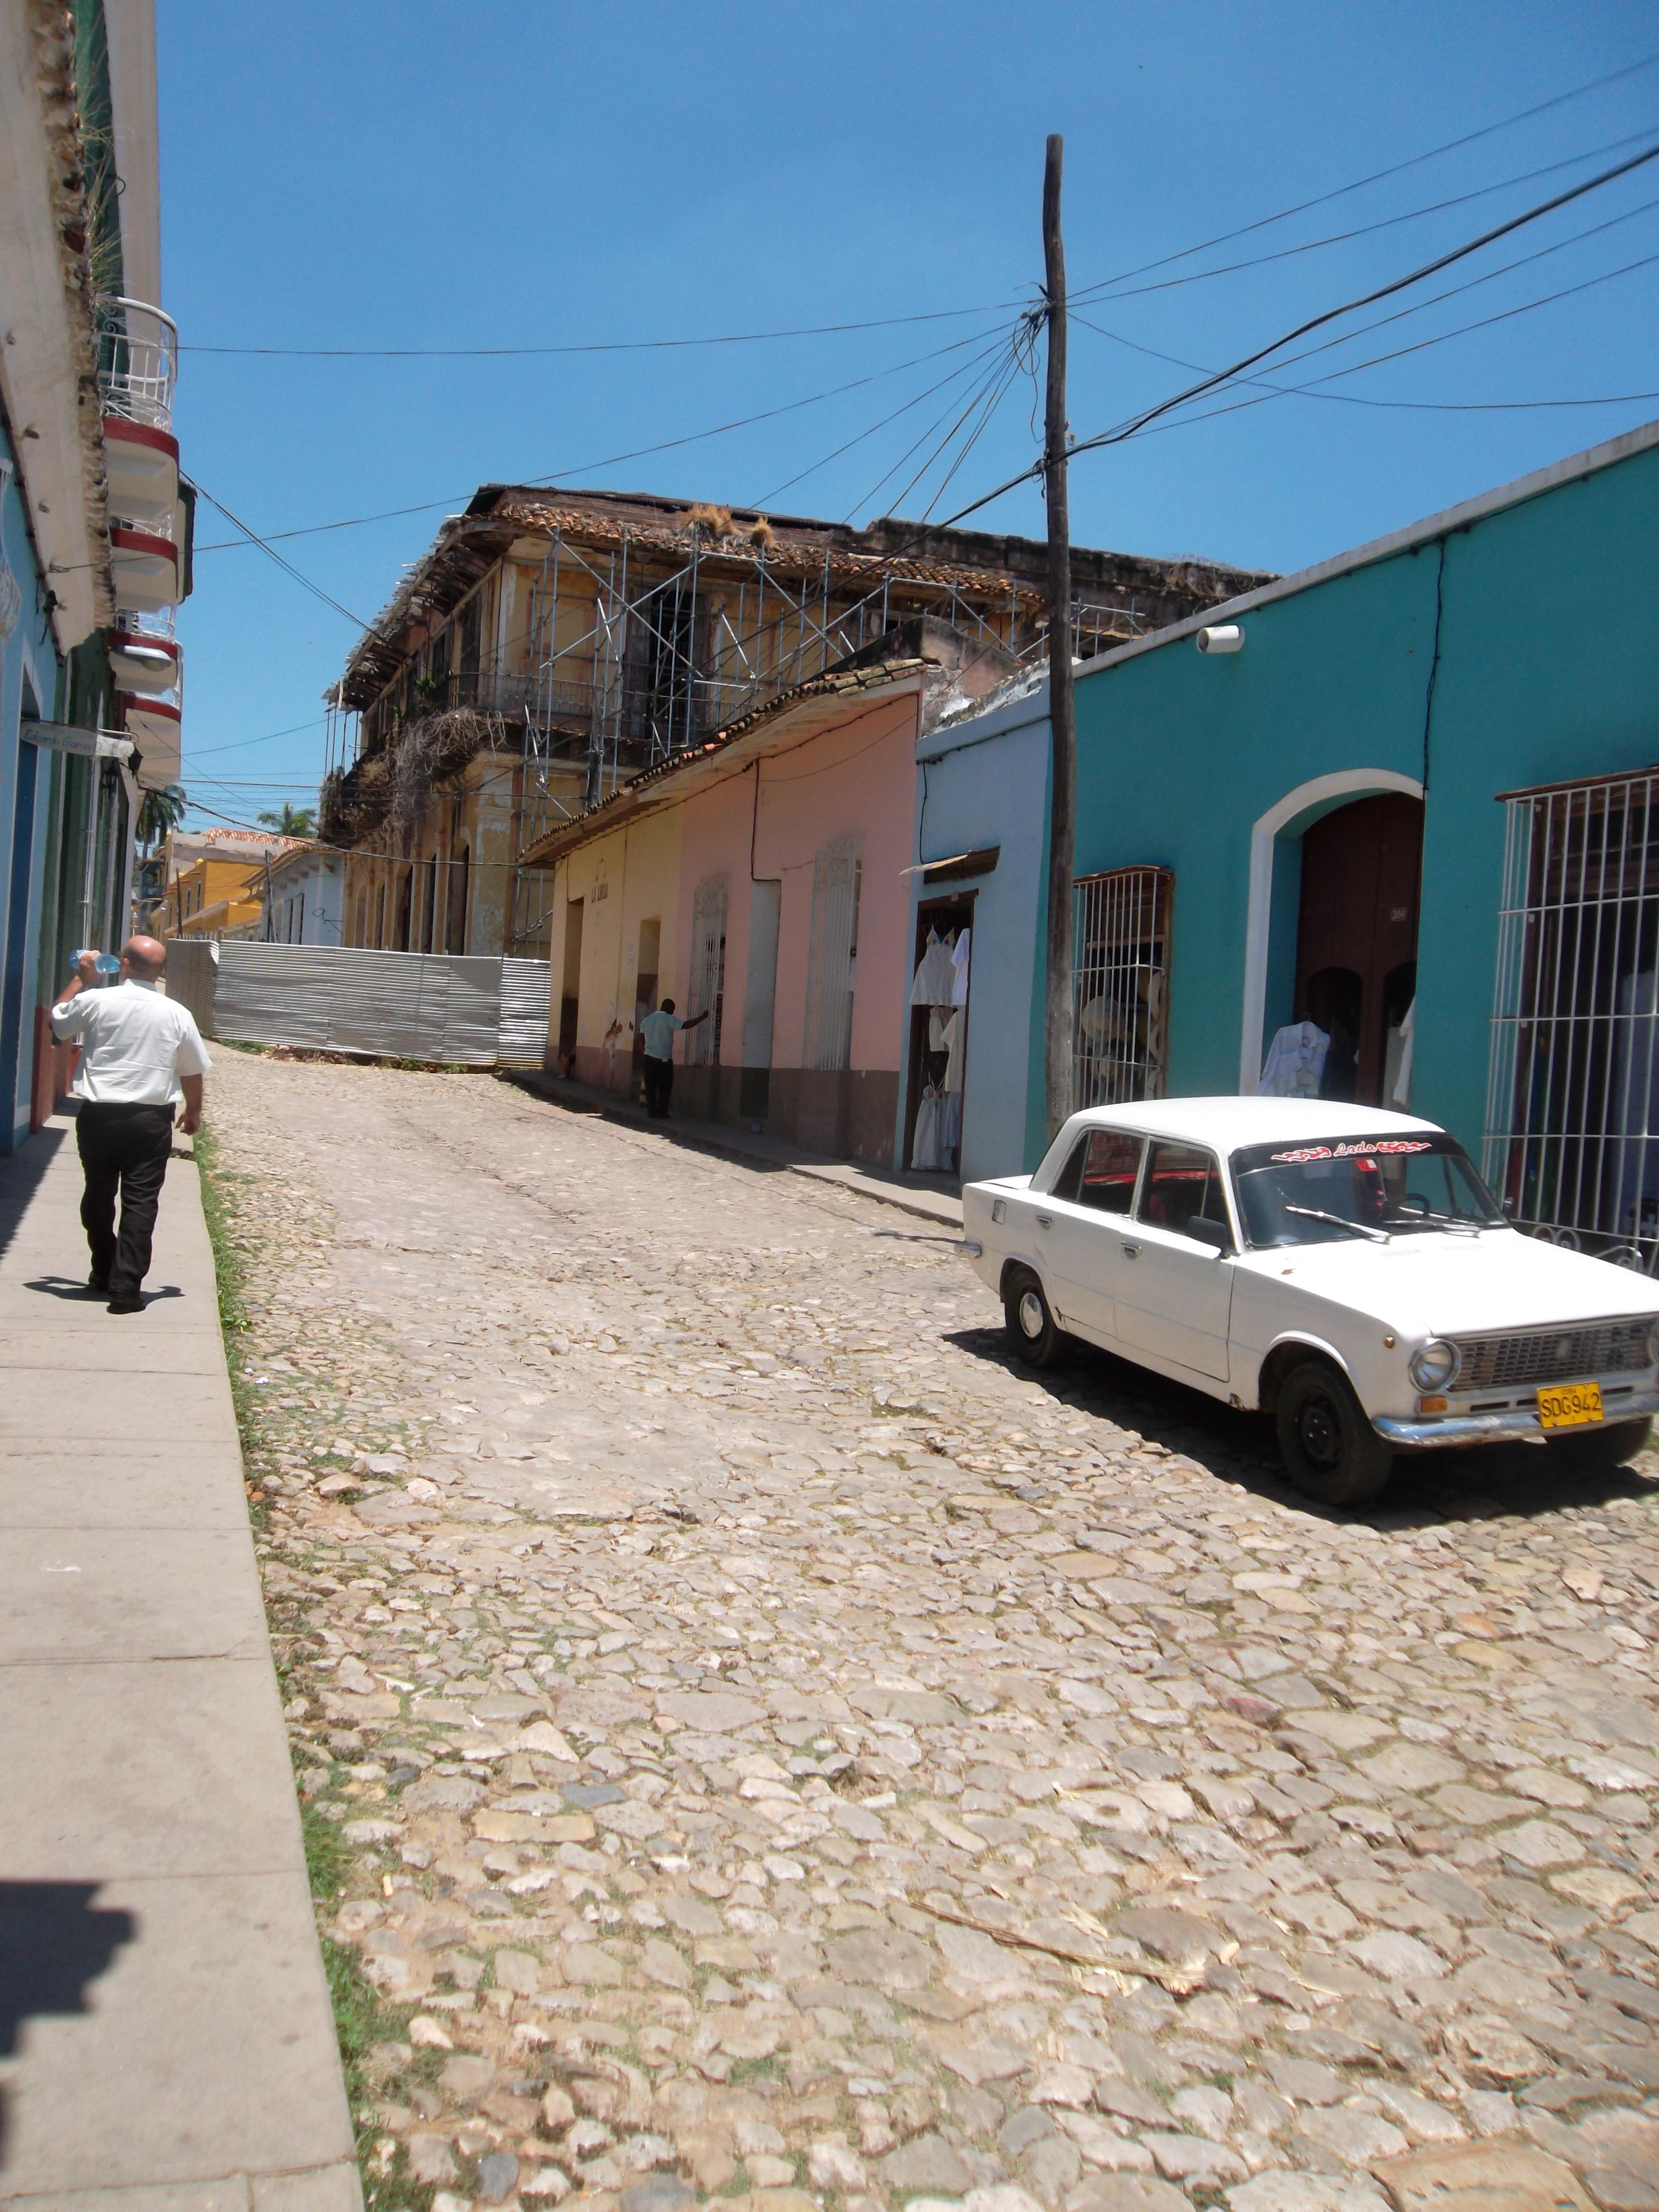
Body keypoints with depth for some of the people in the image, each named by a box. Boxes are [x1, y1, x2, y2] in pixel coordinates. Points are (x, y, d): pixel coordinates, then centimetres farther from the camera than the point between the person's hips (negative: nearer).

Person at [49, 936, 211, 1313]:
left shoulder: (95, 1001, -5)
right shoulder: (177, 1013, -3)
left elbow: (57, 1022, 16)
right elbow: (192, 1071, 5)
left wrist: (80, 978, 24)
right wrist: (193, 1111, 21)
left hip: (99, 1115, 1)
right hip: (151, 1119, -1)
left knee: (99, 1196, 17)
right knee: (140, 1201, 0)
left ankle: (103, 1276, 30)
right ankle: (126, 1287, -6)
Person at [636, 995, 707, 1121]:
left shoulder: (647, 1020, 10)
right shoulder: (669, 1019, -8)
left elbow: (641, 1037, 10)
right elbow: (685, 1025, -18)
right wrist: (702, 1018, -12)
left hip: (649, 1057, 5)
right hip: (664, 1059, -5)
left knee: (650, 1086, 7)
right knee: (665, 1087, 4)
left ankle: (652, 1112, 5)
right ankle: (662, 1112, 3)